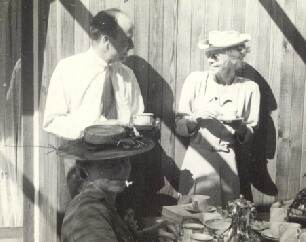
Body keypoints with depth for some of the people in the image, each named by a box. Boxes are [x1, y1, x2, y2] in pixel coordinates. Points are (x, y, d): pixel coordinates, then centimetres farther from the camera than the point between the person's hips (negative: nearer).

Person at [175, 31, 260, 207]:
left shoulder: (249, 88, 0)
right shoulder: (196, 80, -2)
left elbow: (248, 136, 7)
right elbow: (179, 126, 0)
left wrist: (239, 126, -12)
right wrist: (196, 118, -18)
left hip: (227, 161, 1)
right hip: (197, 158, 0)